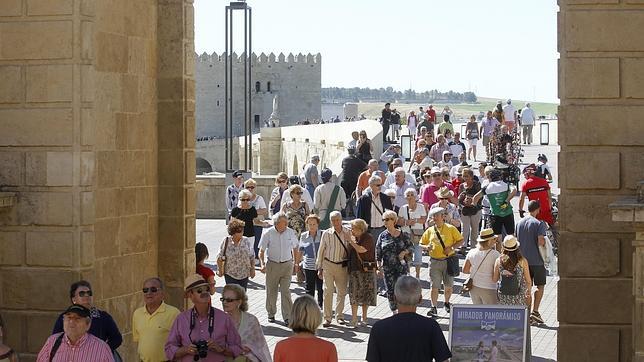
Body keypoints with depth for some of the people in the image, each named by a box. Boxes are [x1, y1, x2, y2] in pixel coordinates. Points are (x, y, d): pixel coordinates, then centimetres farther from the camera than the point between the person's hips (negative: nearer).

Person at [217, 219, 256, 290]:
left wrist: (252, 270, 4)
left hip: (244, 274, 2)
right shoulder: (226, 242, -8)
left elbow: (252, 257, 5)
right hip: (230, 274, -2)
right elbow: (220, 258, 2)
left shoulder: (247, 241, -4)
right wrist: (220, 270, 4)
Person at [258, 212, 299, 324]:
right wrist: (262, 264, -18)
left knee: (286, 291, -6)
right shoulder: (268, 233, -8)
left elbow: (295, 248, 13)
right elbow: (261, 251, -4)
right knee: (271, 291, 9)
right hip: (272, 265, 0)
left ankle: (287, 316, -4)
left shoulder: (290, 232, -1)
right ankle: (271, 314, 26)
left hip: (287, 265, 0)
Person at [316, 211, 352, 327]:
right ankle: (327, 318, -4)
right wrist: (319, 268, 8)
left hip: (343, 266, 1)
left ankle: (339, 316, 23)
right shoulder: (326, 234, 1)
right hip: (328, 264, -1)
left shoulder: (348, 233, 2)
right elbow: (321, 251, 7)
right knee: (328, 291, -8)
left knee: (342, 292, 9)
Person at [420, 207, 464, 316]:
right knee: (434, 286, -2)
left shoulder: (451, 228, 1)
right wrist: (426, 247, -11)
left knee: (448, 285, 10)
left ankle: (447, 303, 33)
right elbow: (421, 244, 12)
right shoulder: (429, 231, 6)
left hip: (448, 261, -1)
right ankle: (433, 307, 5)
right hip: (434, 261, 1)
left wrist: (452, 248, -13)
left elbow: (460, 240, 3)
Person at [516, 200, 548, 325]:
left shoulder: (519, 223, 5)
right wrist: (545, 241, -1)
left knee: (527, 287, 12)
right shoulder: (539, 224, -13)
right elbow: (540, 242, -22)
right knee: (540, 286, 7)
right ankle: (535, 311, -3)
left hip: (523, 259, 5)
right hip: (536, 260, -5)